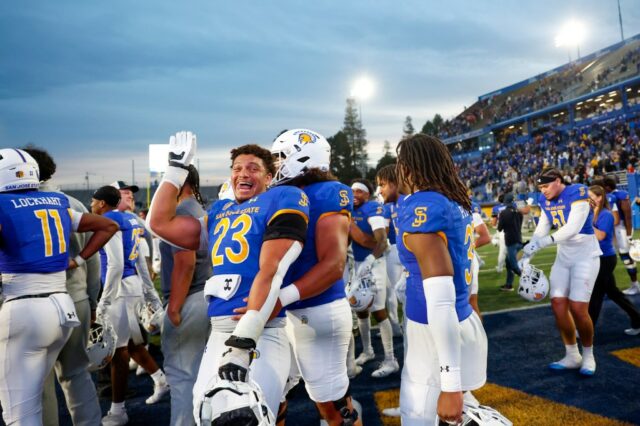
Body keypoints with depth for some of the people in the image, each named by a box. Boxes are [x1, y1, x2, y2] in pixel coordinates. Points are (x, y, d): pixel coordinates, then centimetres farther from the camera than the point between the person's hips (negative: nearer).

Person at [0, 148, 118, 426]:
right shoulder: (59, 205, 10)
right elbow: (108, 226, 20)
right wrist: (79, 260, 16)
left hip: (24, 311, -6)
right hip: (63, 307, 7)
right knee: (30, 397, 22)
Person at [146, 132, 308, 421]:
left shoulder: (281, 201, -3)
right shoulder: (219, 212, 18)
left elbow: (270, 273, -14)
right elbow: (159, 223, 23)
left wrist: (243, 343, -20)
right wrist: (177, 168, 25)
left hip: (259, 334, -7)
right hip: (219, 334, 7)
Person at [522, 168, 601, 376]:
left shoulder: (577, 193, -18)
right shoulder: (546, 201, 4)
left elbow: (574, 227, -28)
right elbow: (541, 230, 5)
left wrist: (545, 241, -36)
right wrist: (528, 255, -5)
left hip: (585, 255, -7)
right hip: (563, 256, 7)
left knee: (578, 308, -11)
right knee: (558, 305, 1)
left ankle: (588, 356, 12)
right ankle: (572, 356, 16)